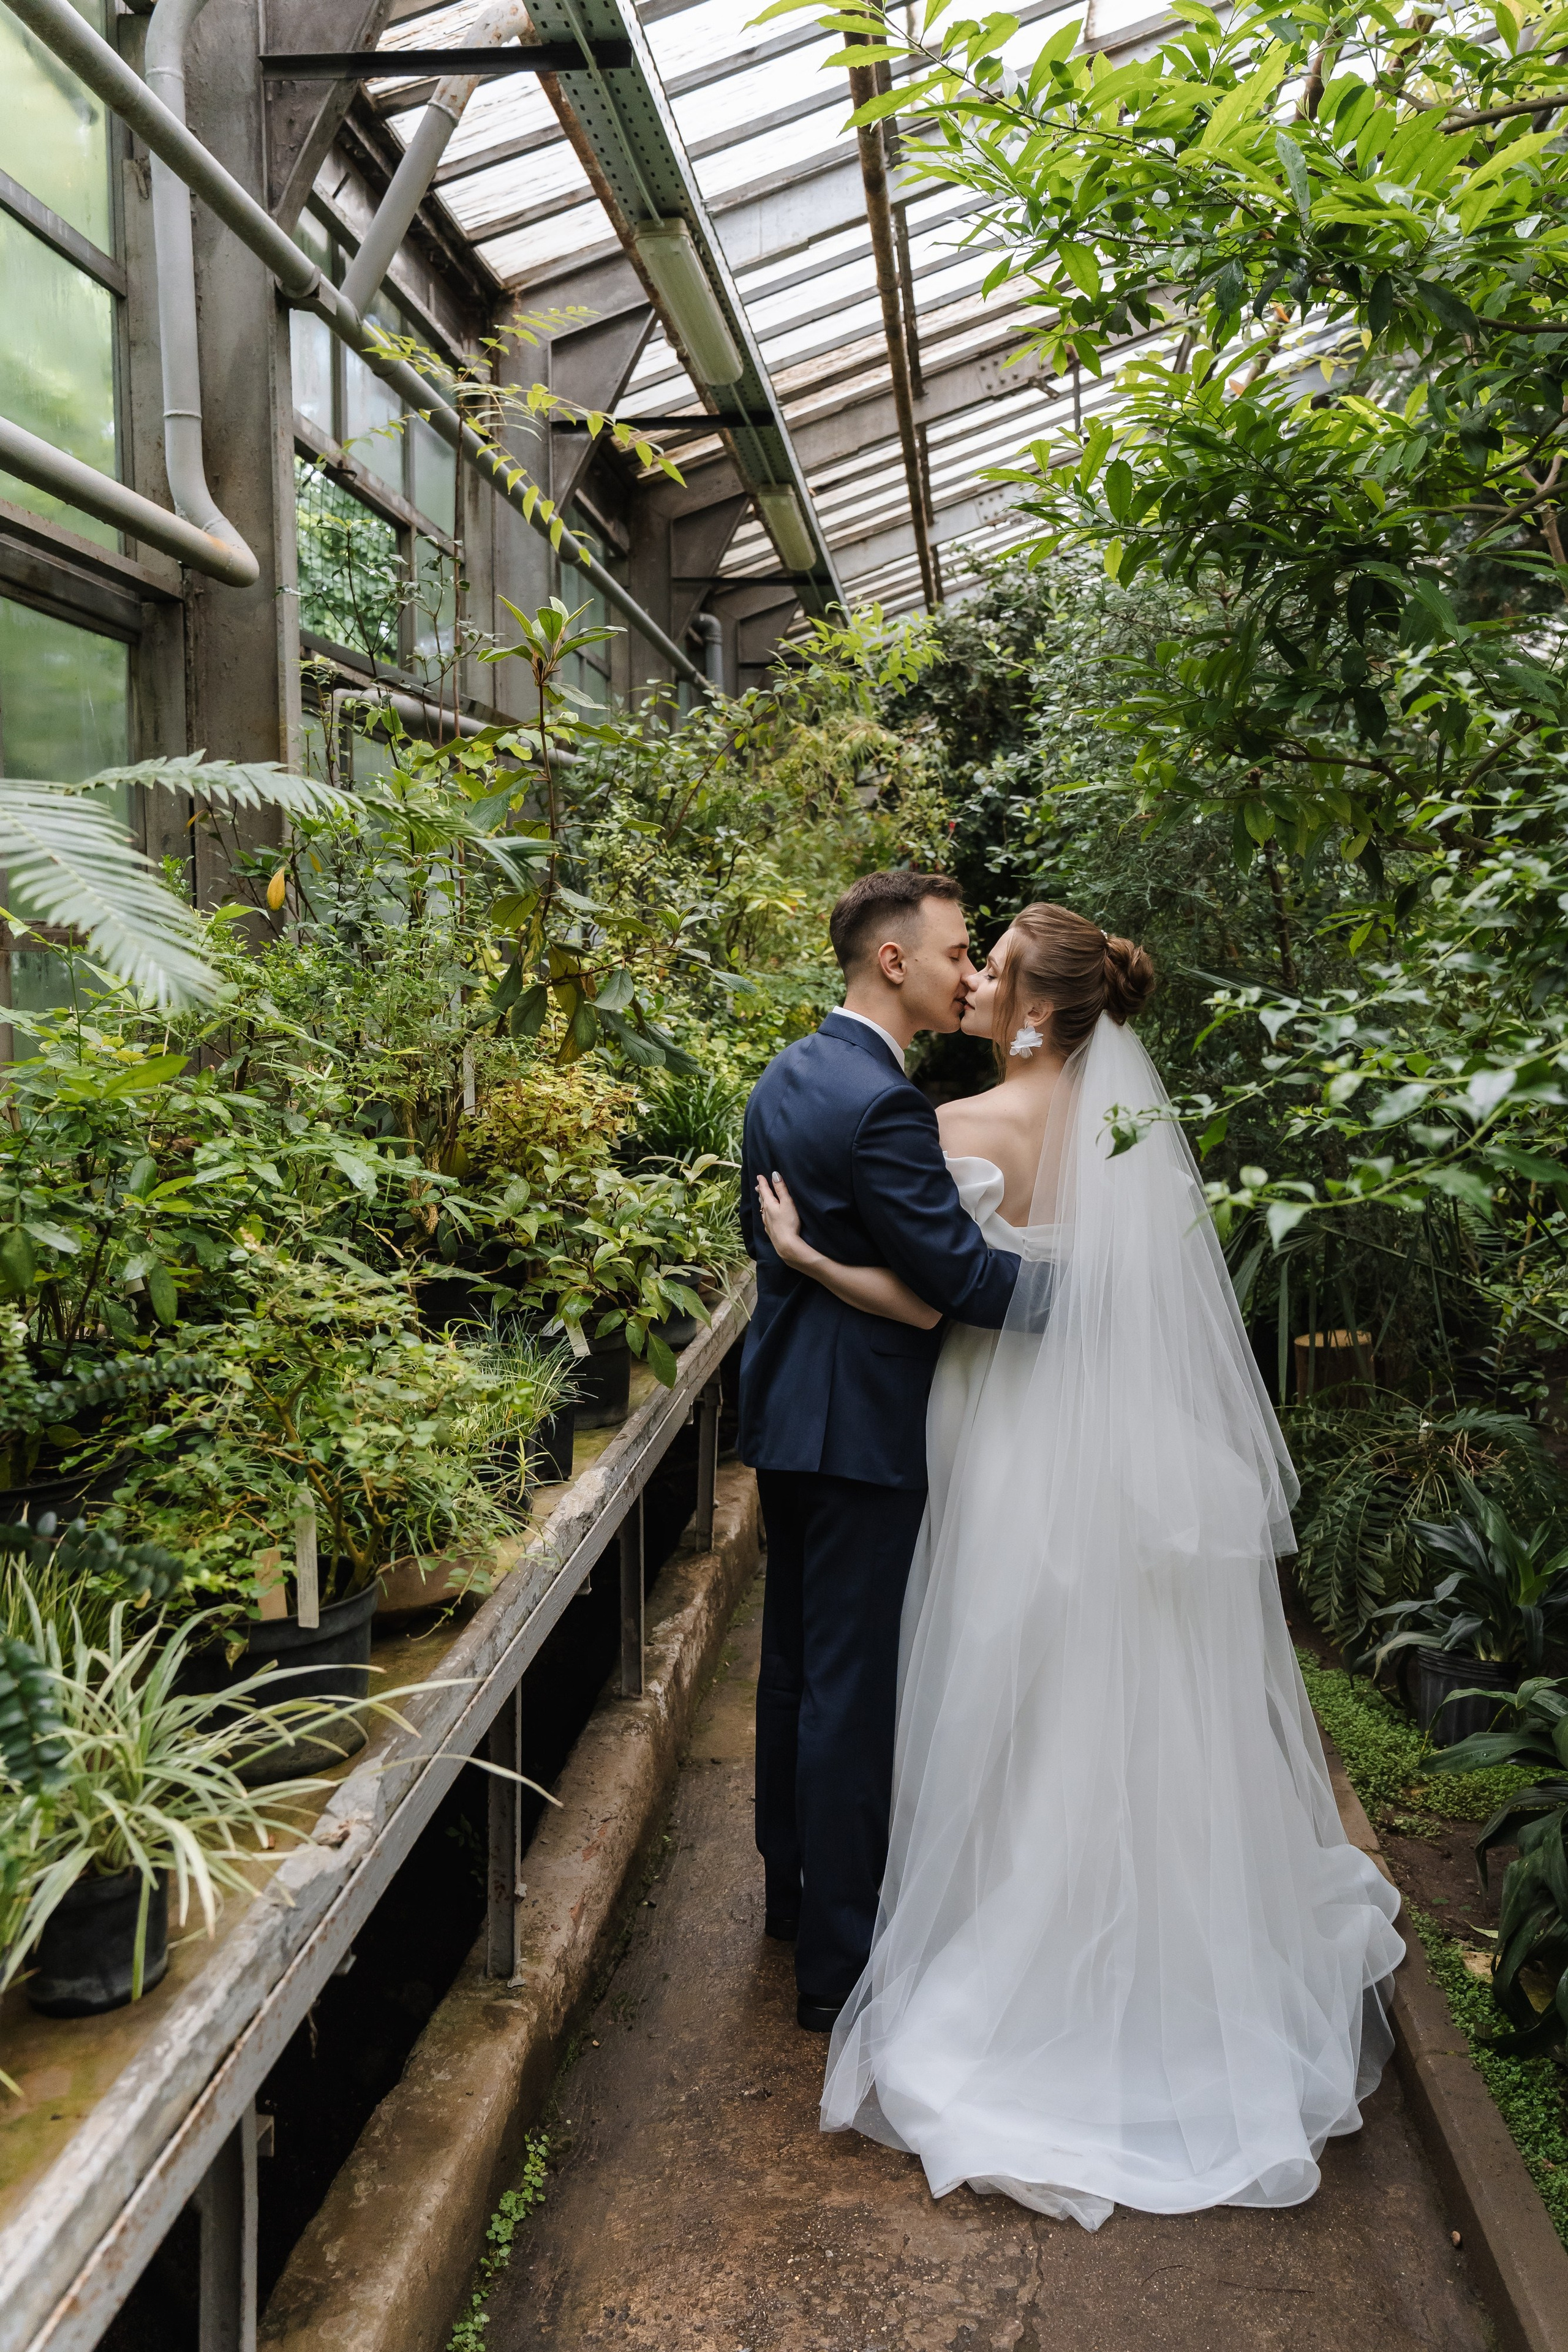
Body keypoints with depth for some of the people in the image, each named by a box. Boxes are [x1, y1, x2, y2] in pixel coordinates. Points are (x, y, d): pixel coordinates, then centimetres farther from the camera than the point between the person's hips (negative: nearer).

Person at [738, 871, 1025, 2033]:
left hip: (787, 1410, 10)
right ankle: (839, 1961, 13)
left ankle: (794, 1887, 38)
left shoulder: (783, 1077, 8)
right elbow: (964, 1275, -24)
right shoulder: (884, 1105, -22)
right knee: (854, 1686, 0)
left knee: (797, 1660, 21)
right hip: (863, 1425, -10)